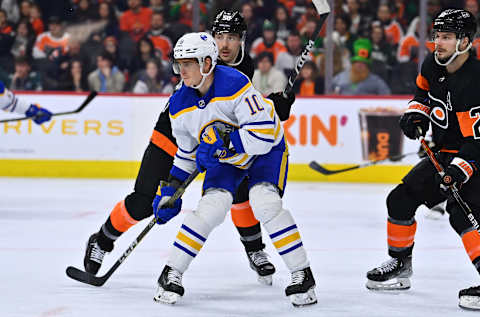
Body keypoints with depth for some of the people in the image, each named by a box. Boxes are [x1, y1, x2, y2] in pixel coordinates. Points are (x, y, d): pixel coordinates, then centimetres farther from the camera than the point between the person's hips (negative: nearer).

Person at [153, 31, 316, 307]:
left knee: (264, 203, -25)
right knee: (212, 208, -17)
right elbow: (187, 152, 5)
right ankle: (171, 274, -6)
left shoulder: (235, 84, -33)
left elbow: (263, 133, -35)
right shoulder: (181, 105, -12)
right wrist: (171, 190, 1)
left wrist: (222, 144, -35)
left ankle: (303, 275, -14)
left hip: (266, 149, -4)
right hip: (226, 159, 4)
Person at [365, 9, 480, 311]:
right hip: (445, 153, 9)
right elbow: (424, 89, 22)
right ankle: (400, 265, 29)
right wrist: (417, 114, 4)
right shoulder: (433, 64, -2)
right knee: (401, 199, 11)